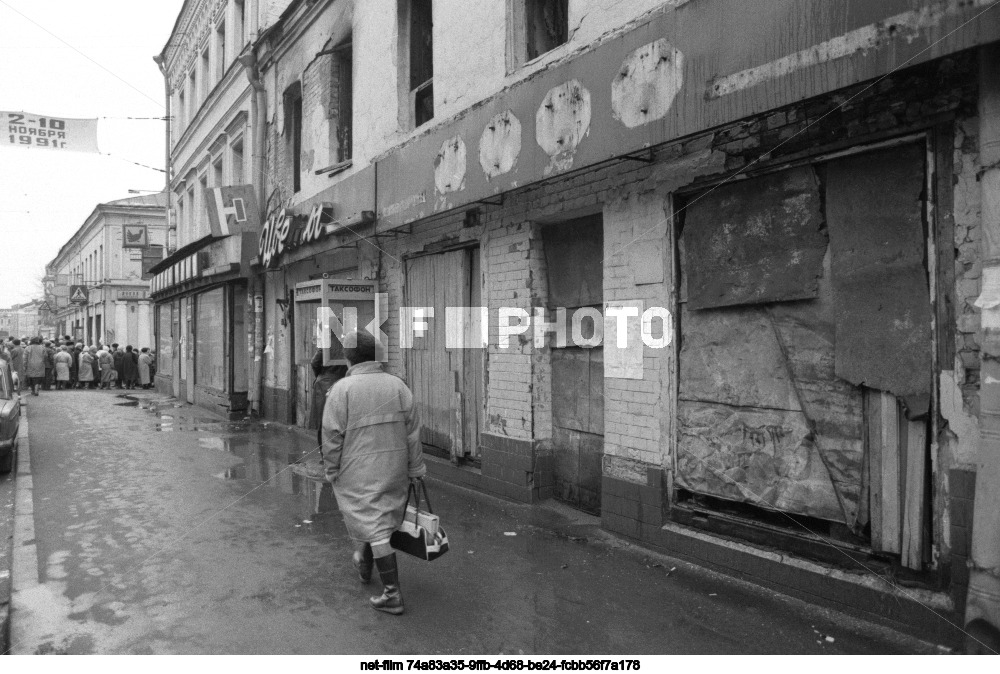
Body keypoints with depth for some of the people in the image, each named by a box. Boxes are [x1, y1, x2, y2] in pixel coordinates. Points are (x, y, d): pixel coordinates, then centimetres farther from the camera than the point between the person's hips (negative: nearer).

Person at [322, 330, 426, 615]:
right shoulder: (397, 384, -2)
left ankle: (392, 595, 4)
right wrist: (416, 468, 8)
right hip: (394, 470, 5)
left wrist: (331, 469, 2)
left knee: (375, 529, 2)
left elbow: (332, 435, -11)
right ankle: (364, 567, 45)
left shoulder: (342, 389, -13)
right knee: (384, 520, 22)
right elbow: (413, 430, 0)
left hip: (358, 472, -4)